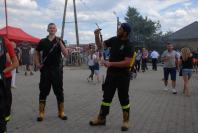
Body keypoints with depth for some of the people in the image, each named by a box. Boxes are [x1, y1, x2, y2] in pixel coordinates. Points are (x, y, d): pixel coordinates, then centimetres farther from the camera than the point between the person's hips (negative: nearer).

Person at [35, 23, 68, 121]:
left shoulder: (60, 41, 3)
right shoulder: (43, 41, 5)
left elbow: (66, 54, -8)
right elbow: (37, 52, 19)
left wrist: (60, 43, -18)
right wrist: (37, 63, 6)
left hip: (57, 69, 0)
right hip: (45, 69, 1)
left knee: (59, 91, 5)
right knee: (43, 91, 4)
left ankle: (61, 112, 17)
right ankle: (41, 113, 15)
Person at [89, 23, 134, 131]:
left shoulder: (128, 46, -15)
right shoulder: (113, 40, 2)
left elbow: (127, 62, -23)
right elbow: (100, 46, 12)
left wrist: (111, 63, -24)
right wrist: (97, 36, -6)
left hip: (122, 76, -5)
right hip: (111, 74, 6)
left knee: (123, 98, 5)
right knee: (106, 96, 12)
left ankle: (126, 121, 21)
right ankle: (101, 118, 24)